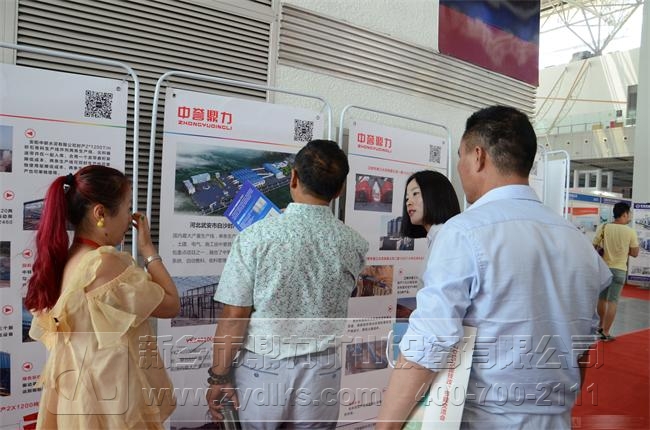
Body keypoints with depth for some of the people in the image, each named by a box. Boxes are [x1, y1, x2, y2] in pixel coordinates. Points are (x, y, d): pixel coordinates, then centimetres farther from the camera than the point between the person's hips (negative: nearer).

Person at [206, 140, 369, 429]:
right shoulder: (354, 244, -7)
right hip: (320, 372, 2)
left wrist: (218, 376, 0)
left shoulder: (255, 236, -16)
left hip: (262, 369, -2)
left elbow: (234, 316, -13)